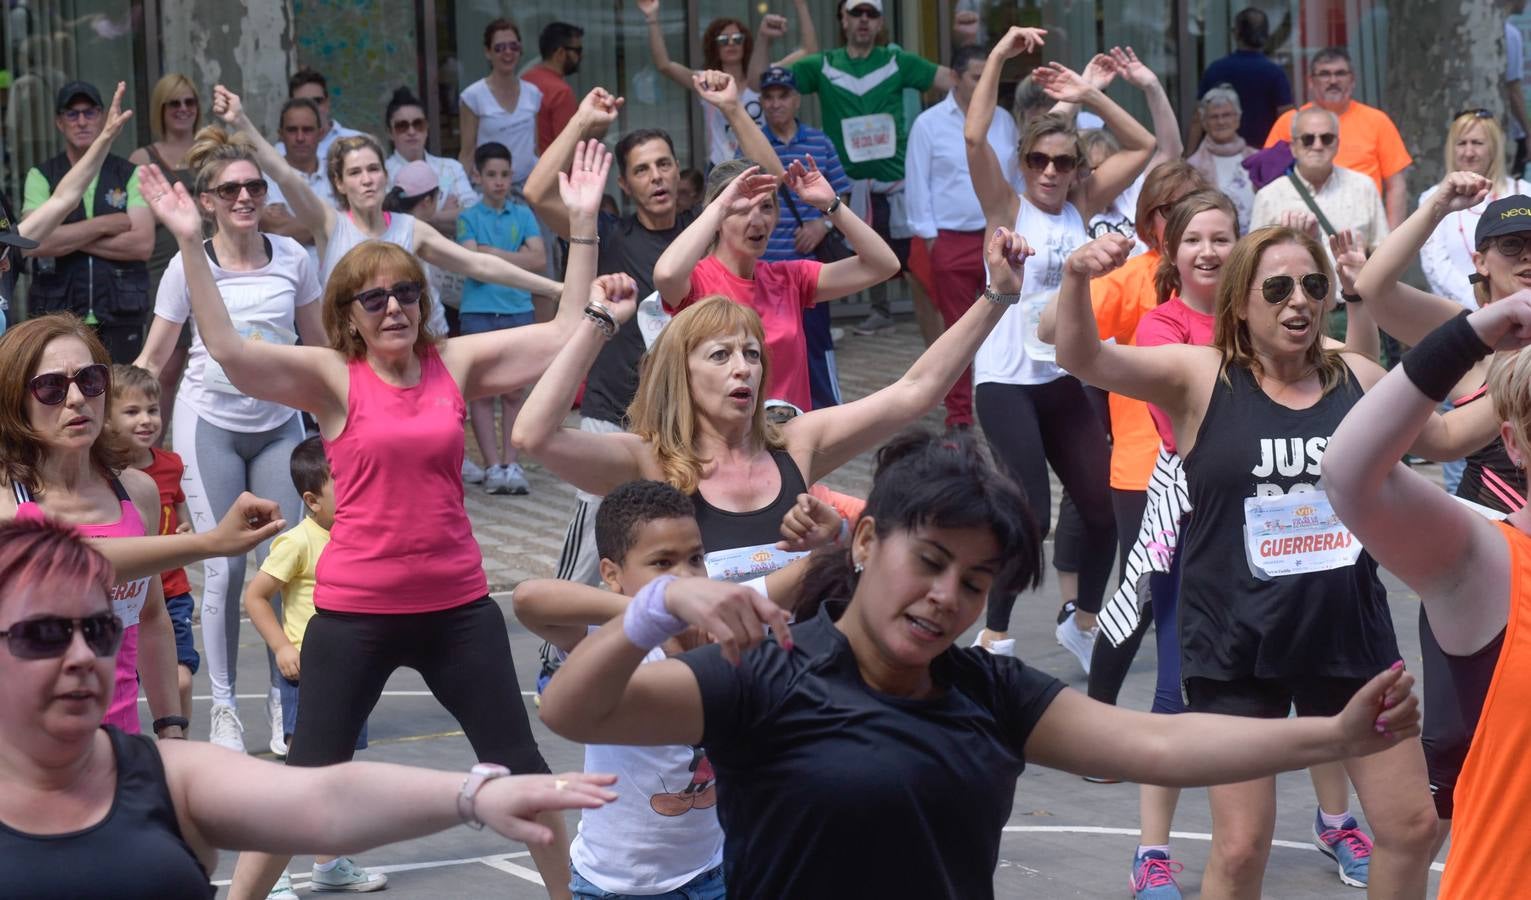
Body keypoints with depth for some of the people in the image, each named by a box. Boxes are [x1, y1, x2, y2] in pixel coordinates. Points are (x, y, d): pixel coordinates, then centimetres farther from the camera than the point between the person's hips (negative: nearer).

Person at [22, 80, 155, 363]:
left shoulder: (130, 175, 7)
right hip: (58, 316, 0)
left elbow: (143, 244, -6)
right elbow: (35, 241, -9)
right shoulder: (40, 177, 7)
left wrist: (69, 238, -6)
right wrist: (106, 225, -7)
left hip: (120, 318, 0)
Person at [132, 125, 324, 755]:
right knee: (224, 567, -4)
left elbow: (319, 346, 11)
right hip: (210, 424, -2)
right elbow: (153, 359, 0)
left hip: (279, 424, 2)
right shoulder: (189, 266, -7)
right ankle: (224, 707, 6)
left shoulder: (291, 257, -1)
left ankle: (283, 697, 11)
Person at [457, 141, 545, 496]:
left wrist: (492, 252, -6)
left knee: (514, 390, 1)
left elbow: (538, 258, -3)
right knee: (482, 391, -1)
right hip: (479, 311, -1)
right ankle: (493, 466, 1)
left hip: (518, 310, 1)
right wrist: (515, 256, -5)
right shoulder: (469, 218, 3)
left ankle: (512, 463, 5)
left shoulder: (523, 214, 9)